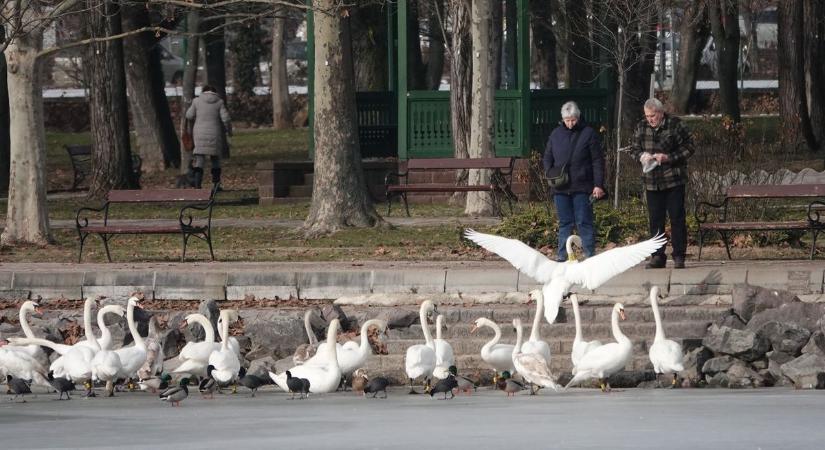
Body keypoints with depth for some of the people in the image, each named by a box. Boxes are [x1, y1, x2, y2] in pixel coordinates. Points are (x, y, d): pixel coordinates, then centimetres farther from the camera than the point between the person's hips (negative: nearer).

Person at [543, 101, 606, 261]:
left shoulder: (588, 133, -2)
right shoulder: (556, 134, 10)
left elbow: (598, 161, -3)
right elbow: (548, 158, 18)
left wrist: (598, 185, -10)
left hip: (582, 188, -4)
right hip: (561, 188, 4)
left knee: (584, 223, -3)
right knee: (565, 223, 7)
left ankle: (590, 254, -1)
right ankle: (562, 256, 9)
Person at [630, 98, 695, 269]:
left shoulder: (675, 125, -6)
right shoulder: (642, 127, 7)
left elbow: (688, 148, -5)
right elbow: (634, 148, 15)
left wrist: (668, 157, -16)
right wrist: (642, 156, -7)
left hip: (673, 180, -4)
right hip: (651, 182, 4)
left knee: (677, 219, -3)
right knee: (655, 221, 6)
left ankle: (679, 257, 2)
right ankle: (657, 257, 11)